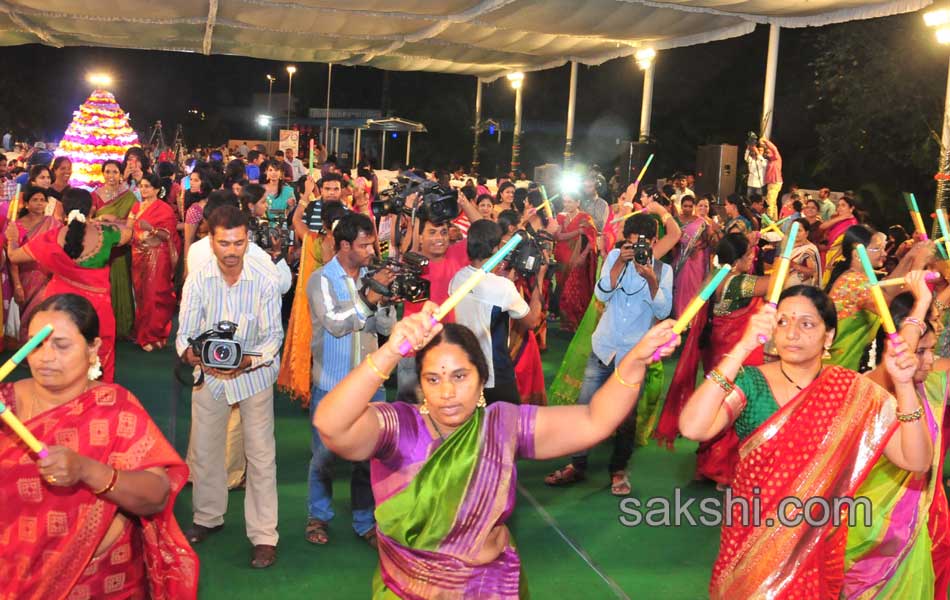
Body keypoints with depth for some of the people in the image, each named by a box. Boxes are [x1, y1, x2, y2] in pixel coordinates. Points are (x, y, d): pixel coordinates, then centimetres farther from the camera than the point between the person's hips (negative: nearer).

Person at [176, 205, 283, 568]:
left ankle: (264, 536, 6)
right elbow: (185, 333, -12)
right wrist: (191, 354, -35)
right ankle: (208, 517, 37)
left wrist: (249, 360, -32)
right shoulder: (197, 281, -13)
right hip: (208, 375, 2)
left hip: (253, 374, -2)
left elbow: (274, 335, -14)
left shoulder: (264, 283, -17)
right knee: (204, 449, 15)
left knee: (261, 453, -2)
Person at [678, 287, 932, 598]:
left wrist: (903, 385, -27)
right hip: (749, 543, -1)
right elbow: (693, 428, -30)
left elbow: (916, 460, -14)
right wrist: (742, 348, -35)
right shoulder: (751, 382, -12)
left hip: (818, 548, 1)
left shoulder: (853, 391, -8)